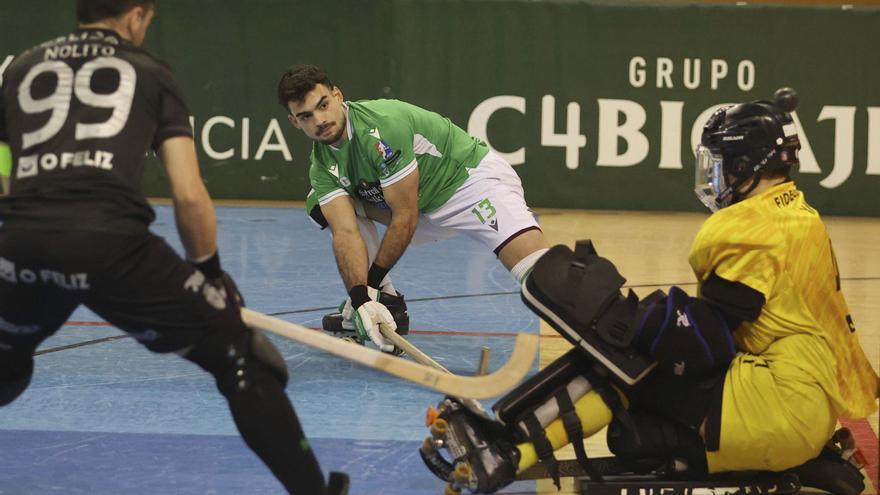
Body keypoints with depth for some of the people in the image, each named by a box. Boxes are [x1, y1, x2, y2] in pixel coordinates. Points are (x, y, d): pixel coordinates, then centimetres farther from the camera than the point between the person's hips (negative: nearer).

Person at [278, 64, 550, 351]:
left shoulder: (382, 125, -28)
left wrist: (372, 282, -14)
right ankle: (387, 304, 2)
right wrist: (361, 298, -33)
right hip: (422, 206, 8)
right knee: (322, 206, 0)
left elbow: (405, 219, -24)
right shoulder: (321, 166, -6)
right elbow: (346, 233, -17)